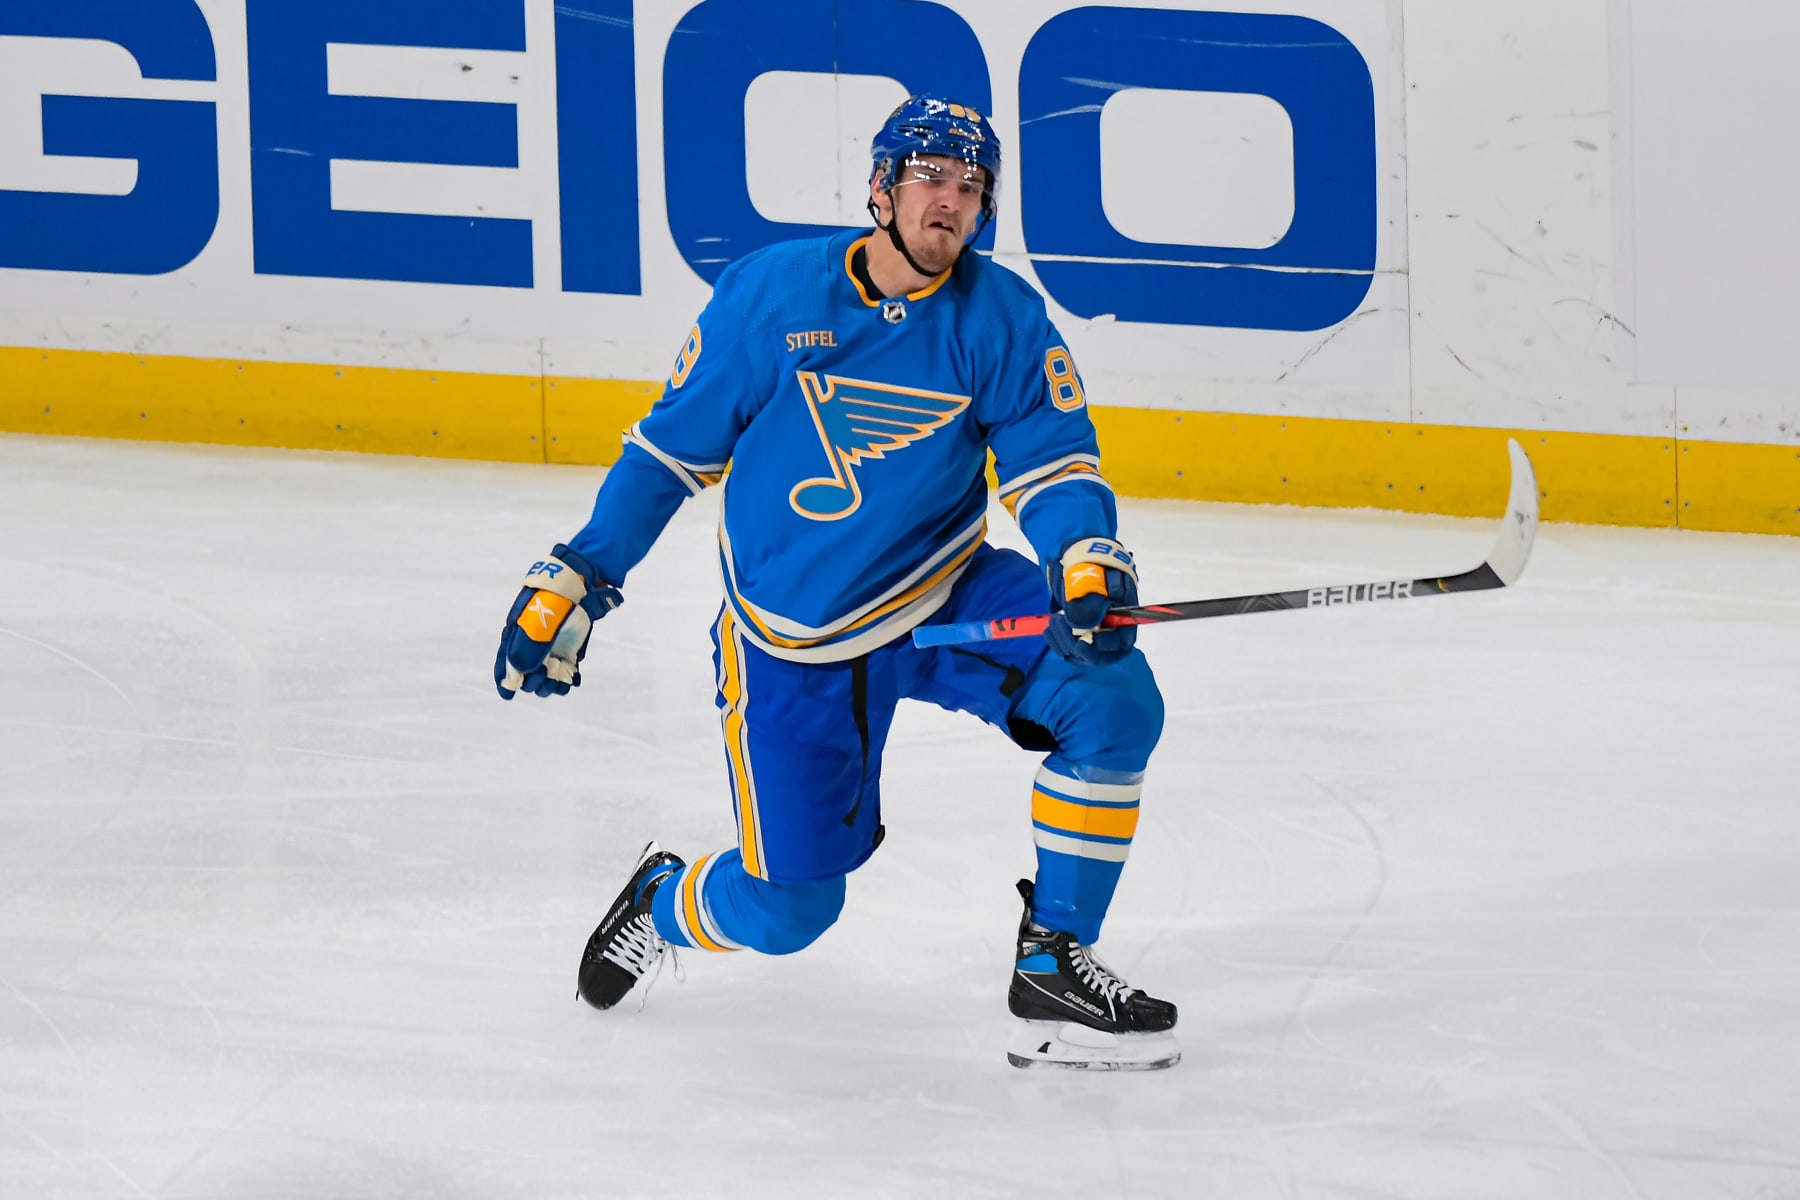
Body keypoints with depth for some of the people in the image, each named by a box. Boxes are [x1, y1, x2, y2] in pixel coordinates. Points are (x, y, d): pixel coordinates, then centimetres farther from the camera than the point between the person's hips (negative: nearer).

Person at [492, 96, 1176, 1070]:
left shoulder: (1003, 321, -8)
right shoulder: (768, 296, -12)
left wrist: (1089, 563, -30)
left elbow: (1051, 462, -8)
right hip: (791, 641, -2)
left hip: (942, 600, 2)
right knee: (787, 908, -3)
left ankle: (1052, 965, -9)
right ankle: (662, 905, 35)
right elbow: (671, 446, -2)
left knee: (1113, 696, -23)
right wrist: (574, 580, -3)